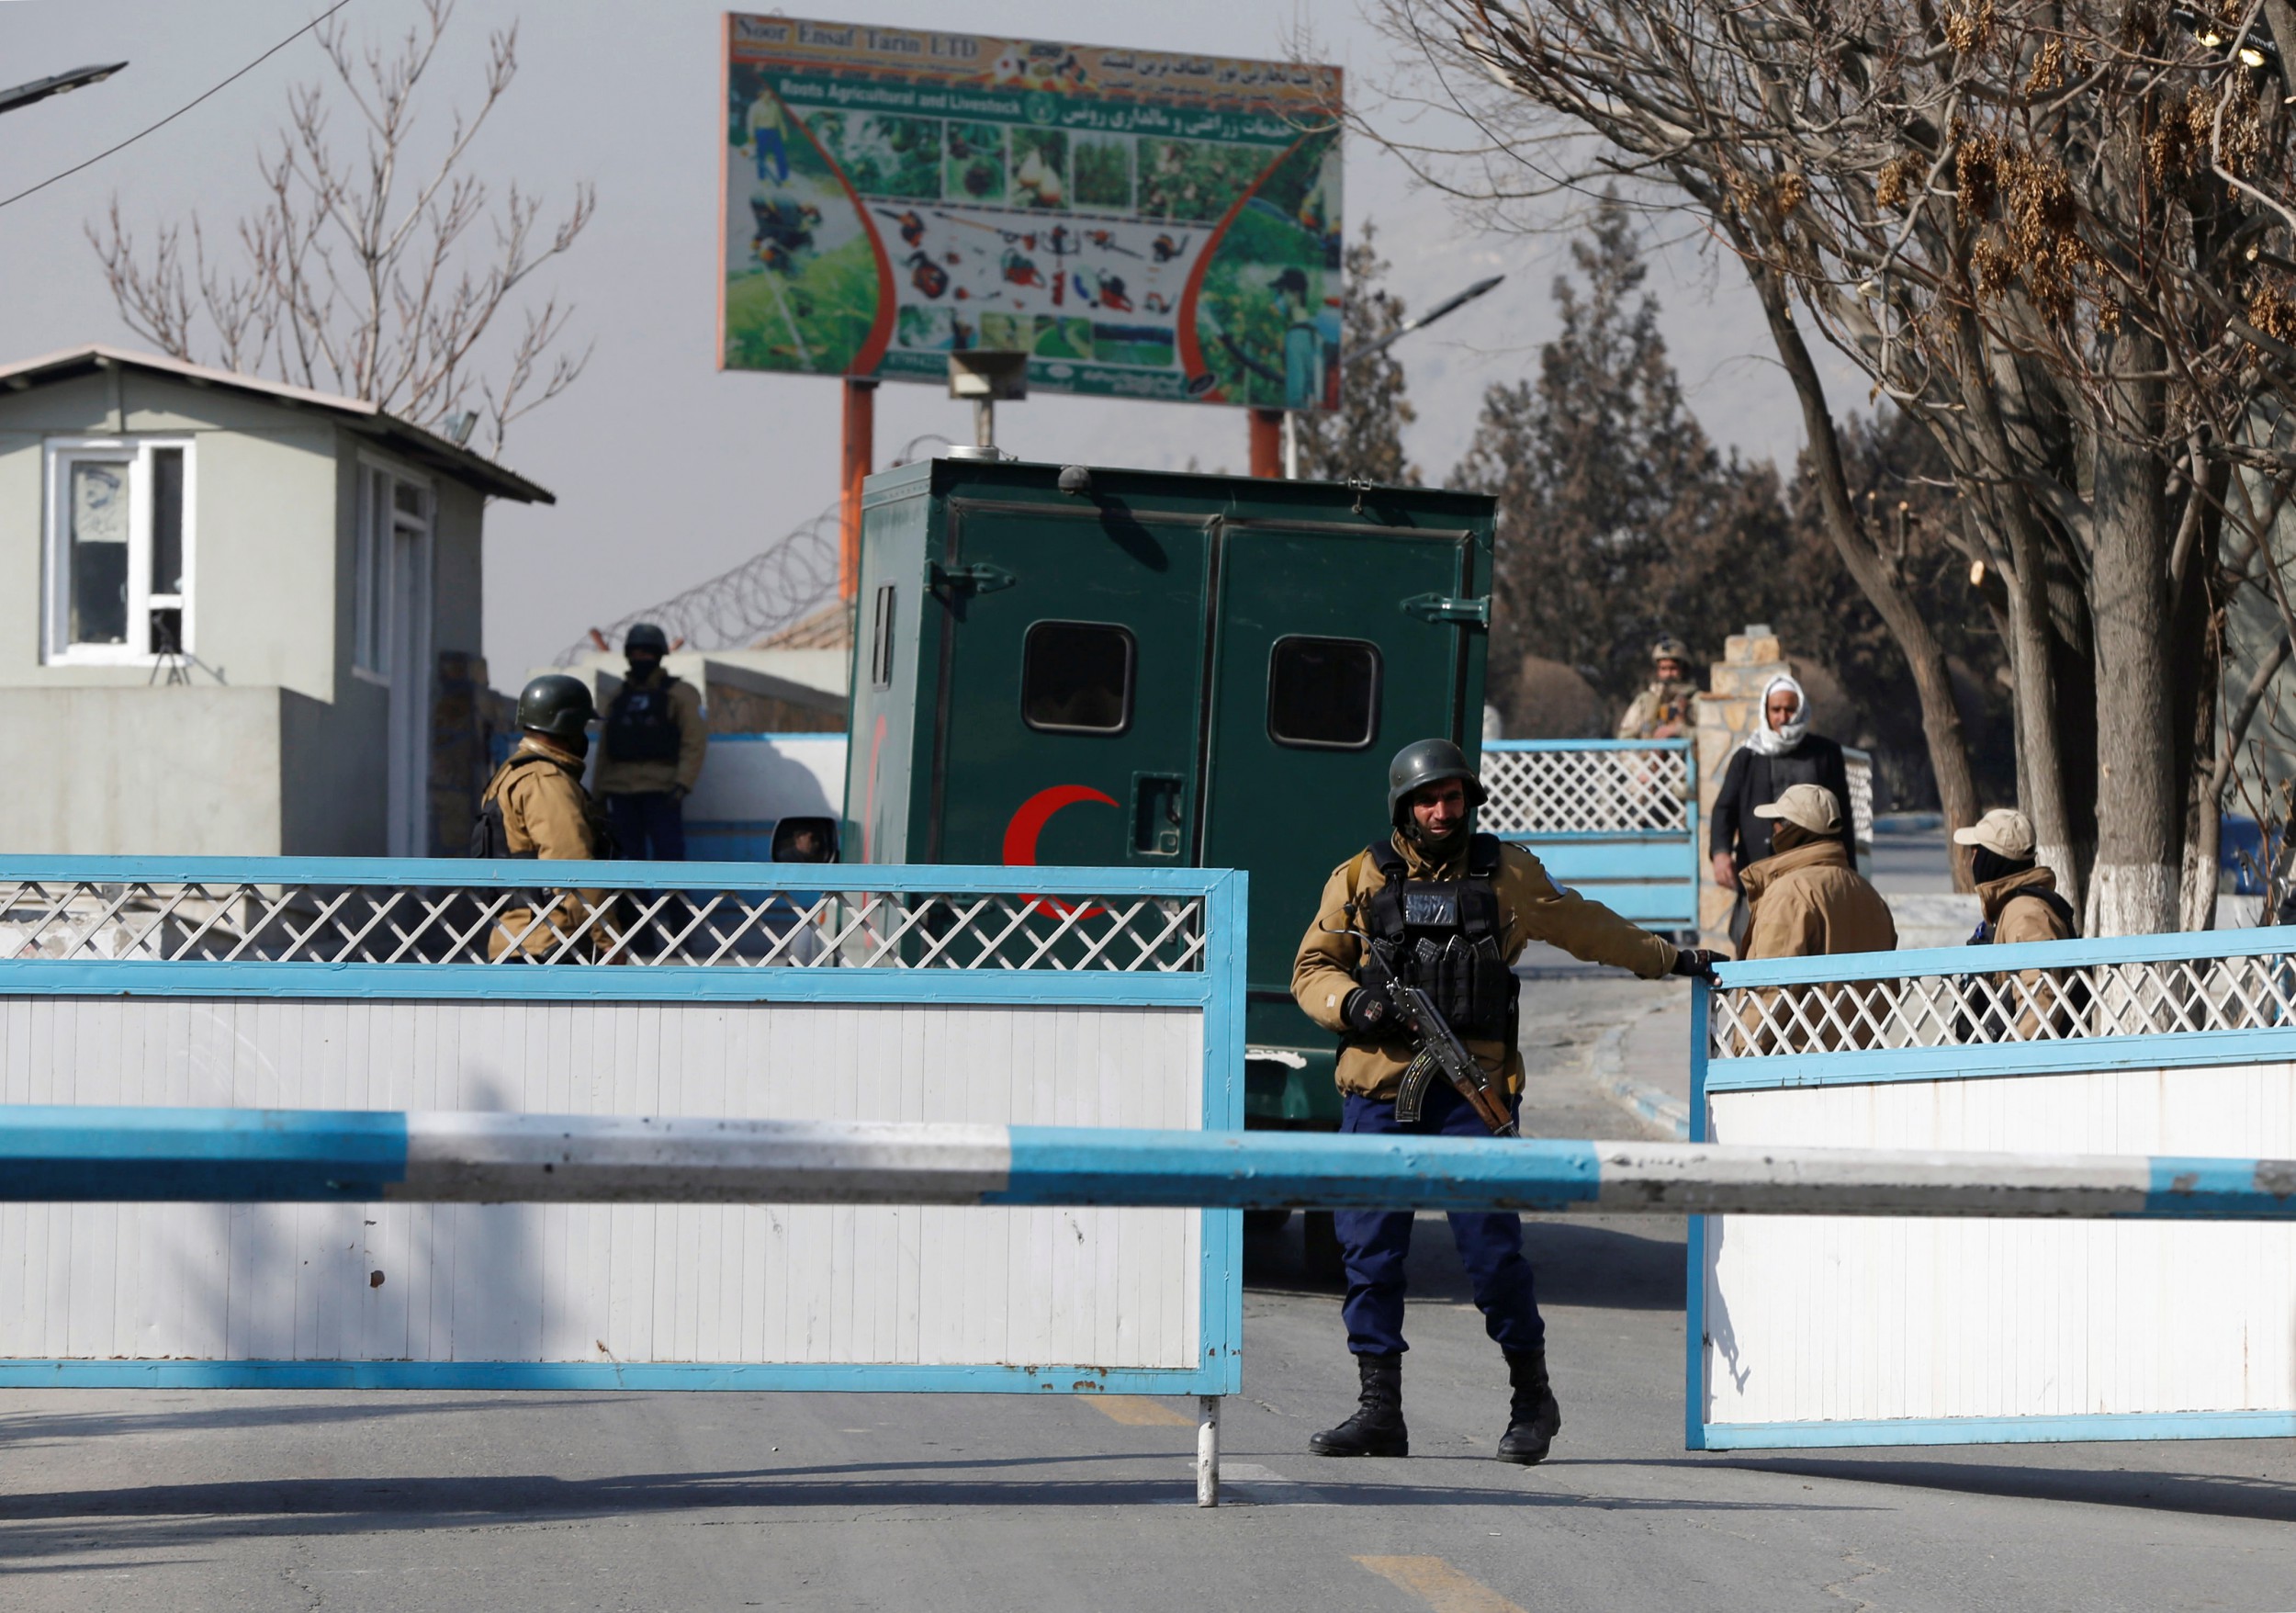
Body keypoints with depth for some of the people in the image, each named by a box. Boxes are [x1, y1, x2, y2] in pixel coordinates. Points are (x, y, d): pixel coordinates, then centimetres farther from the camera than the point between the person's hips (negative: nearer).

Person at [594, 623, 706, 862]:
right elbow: (605, 751, 20)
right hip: (620, 789, 5)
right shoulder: (619, 699, 21)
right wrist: (600, 795, 12)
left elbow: (695, 743, -4)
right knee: (627, 854, 7)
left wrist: (682, 783, -16)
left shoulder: (678, 694, 5)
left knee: (667, 853, -9)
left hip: (661, 790, -5)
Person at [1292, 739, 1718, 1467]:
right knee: (1369, 1249, -2)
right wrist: (1351, 1002, -9)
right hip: (1379, 1086, 1)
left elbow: (1585, 927, 23)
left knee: (1492, 1246, -6)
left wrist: (1669, 960, 31)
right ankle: (1379, 1411, 5)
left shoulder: (1508, 874, 10)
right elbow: (1311, 968, 11)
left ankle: (1533, 1399, 9)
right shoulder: (1360, 879, 8)